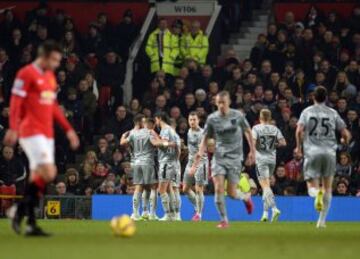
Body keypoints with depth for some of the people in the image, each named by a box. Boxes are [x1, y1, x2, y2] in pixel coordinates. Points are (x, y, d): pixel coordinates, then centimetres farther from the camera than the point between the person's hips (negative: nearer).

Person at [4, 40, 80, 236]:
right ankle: (19, 209, -6)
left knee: (38, 179, 5)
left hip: (46, 134, 8)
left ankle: (30, 223, 7)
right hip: (31, 132, -8)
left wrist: (68, 129, 20)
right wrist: (13, 128, -22)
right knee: (48, 173, -18)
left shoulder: (50, 77, 16)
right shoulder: (26, 74, -9)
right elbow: (15, 103, -13)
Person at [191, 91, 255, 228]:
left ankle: (246, 197, 31)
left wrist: (252, 151, 10)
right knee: (218, 188, -13)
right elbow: (205, 139, 5)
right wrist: (198, 156, -4)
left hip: (234, 157, -2)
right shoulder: (212, 119, -1)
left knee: (231, 193, -4)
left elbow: (248, 132, 10)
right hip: (219, 156, 2)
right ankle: (224, 220, 0)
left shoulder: (238, 116, -4)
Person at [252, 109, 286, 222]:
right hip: (272, 159, 5)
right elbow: (283, 143, -1)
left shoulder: (256, 128, -6)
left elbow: (253, 143, -17)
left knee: (265, 185, -9)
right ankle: (265, 213, 17)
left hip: (261, 159, -5)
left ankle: (274, 208, -29)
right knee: (266, 185, 16)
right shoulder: (275, 129, 5)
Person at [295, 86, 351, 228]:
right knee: (328, 187, 12)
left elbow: (299, 131, -8)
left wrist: (299, 146, 8)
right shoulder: (333, 113, 7)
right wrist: (345, 141, 29)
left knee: (312, 186, 5)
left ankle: (317, 193, -32)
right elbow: (346, 134, 6)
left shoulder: (307, 111, 5)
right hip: (330, 152, 1)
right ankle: (322, 219, 6)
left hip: (312, 152, -1)